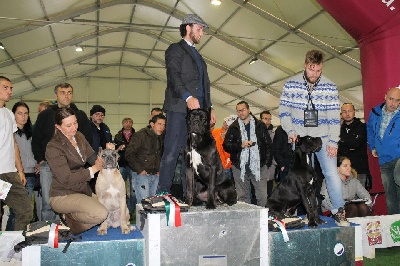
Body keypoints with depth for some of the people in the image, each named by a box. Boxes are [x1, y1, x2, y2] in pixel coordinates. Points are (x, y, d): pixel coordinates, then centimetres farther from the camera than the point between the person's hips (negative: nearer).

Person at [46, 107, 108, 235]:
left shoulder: (79, 137, 7)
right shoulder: (53, 147, -17)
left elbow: (93, 157, 6)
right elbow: (66, 179, -21)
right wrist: (93, 170, -18)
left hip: (83, 191, 8)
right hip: (63, 196, -8)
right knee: (101, 214, -26)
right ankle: (70, 218, 1)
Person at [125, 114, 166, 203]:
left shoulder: (161, 138, 13)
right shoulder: (141, 135, -7)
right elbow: (129, 154, -11)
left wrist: (159, 170, 9)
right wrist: (139, 170, -13)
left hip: (155, 176, 6)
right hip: (143, 175, -6)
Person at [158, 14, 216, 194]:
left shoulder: (198, 56, 29)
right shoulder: (175, 49, 5)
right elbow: (173, 76, -11)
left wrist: (209, 107, 15)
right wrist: (188, 97, -26)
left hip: (198, 110, 7)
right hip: (179, 108, -7)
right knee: (171, 153, -10)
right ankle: (163, 193, -7)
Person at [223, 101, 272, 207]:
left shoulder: (260, 126, 9)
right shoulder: (233, 128, 10)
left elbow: (268, 144, 8)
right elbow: (226, 145, 4)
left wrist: (267, 162, 0)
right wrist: (240, 145, -12)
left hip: (259, 166, -1)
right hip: (240, 167, 1)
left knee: (262, 196, -3)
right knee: (243, 196, 5)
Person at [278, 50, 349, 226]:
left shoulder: (330, 87, -3)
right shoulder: (291, 84, -3)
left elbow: (334, 117, -2)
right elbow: (283, 110, 3)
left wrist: (333, 141, -7)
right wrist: (290, 131, -9)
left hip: (323, 138, 0)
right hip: (299, 139, 1)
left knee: (331, 173, -5)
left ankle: (339, 211, 8)